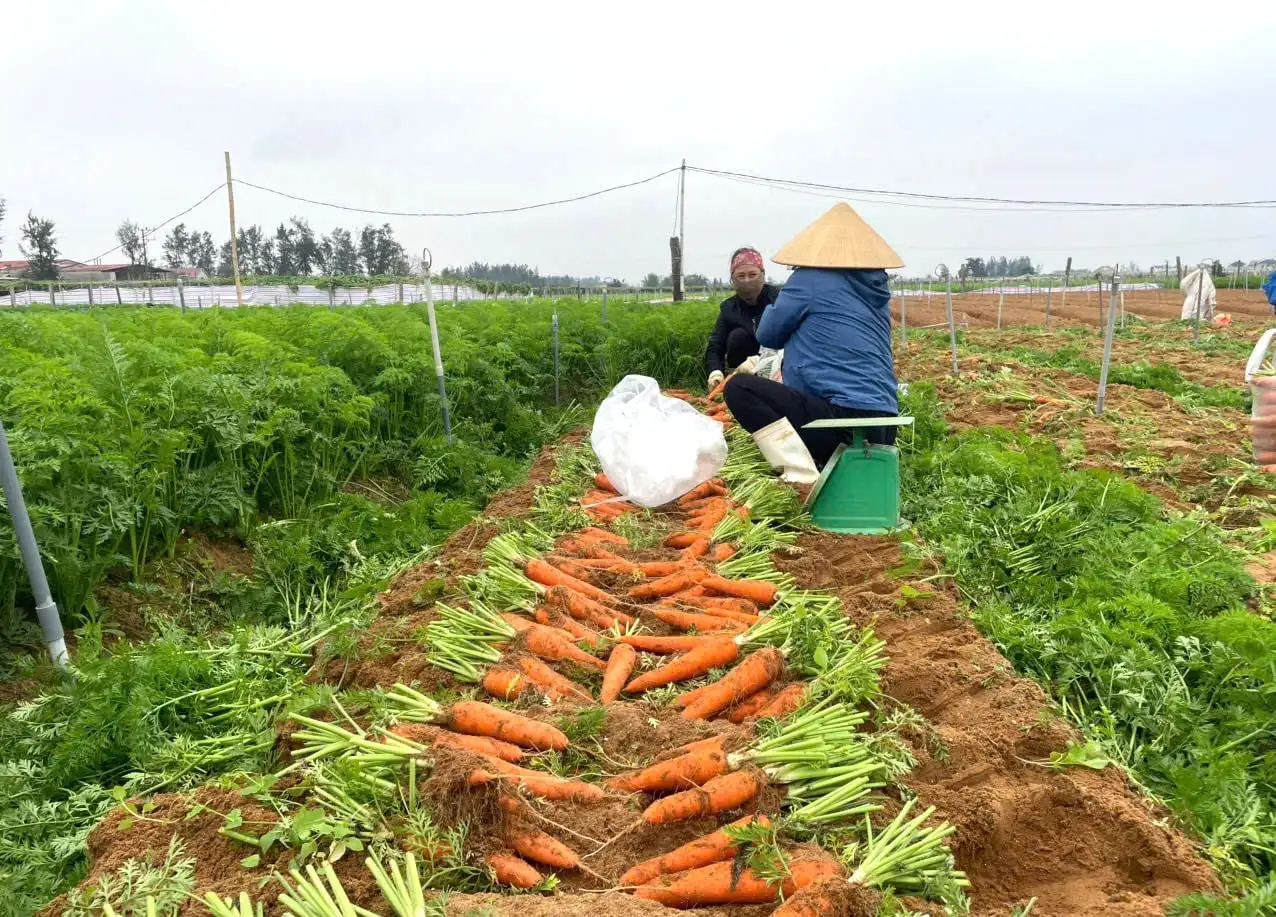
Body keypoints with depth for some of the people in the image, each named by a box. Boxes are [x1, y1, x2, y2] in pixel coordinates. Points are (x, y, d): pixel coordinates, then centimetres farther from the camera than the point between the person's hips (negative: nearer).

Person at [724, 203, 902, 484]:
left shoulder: (810, 278, -3)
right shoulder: (877, 285, 16)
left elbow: (768, 336, 8)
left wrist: (773, 305, 27)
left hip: (844, 418, -8)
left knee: (738, 386, -11)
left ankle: (801, 476, -19)